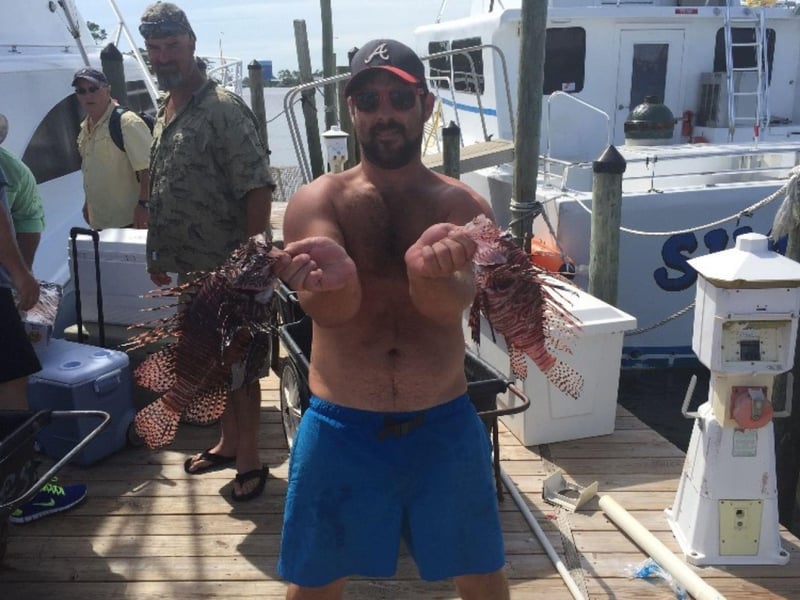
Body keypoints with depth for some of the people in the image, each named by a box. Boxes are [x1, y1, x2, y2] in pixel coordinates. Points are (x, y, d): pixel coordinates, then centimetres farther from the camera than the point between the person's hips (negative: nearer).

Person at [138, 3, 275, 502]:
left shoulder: (224, 108, -14)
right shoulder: (166, 110, 11)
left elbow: (258, 188, -19)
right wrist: (159, 256, 17)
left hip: (227, 270, -8)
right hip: (190, 269, 8)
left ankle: (250, 459, 18)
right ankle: (229, 443, 35)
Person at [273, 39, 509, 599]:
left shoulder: (463, 206, -1)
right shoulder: (316, 201, -3)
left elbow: (452, 303, -20)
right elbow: (331, 309, -20)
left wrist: (429, 271, -44)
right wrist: (332, 280, -45)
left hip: (444, 427, 1)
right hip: (340, 429, 0)